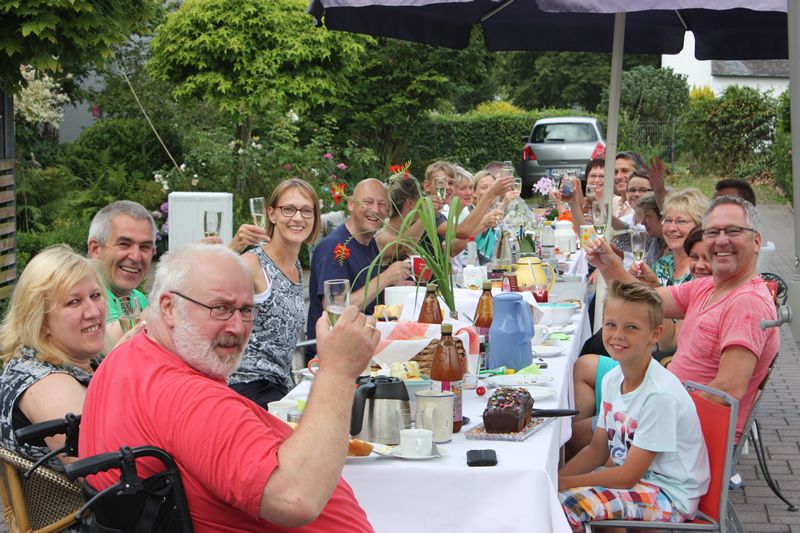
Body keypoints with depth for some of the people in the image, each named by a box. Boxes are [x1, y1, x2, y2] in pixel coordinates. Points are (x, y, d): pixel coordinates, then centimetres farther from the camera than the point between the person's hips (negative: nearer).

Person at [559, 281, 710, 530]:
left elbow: (629, 476, -21)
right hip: (628, 475, 8)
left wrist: (561, 482, -18)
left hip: (669, 495, -8)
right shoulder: (612, 379, 1)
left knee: (568, 505, -26)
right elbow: (597, 450, 10)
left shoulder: (660, 395, -24)